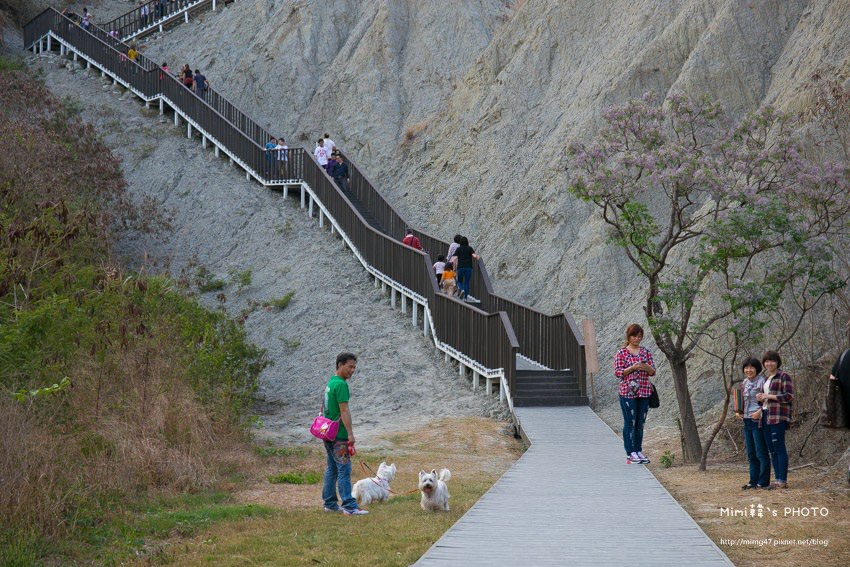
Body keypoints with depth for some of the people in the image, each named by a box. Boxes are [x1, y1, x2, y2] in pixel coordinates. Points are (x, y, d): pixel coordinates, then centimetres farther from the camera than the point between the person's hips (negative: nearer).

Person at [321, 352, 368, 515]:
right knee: (344, 469, -10)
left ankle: (330, 504, 18)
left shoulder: (330, 382, 15)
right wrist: (350, 433, -19)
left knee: (332, 469, 13)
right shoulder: (341, 385, -15)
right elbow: (344, 411, -19)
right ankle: (349, 506, -12)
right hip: (338, 435, -10)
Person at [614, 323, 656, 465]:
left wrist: (647, 367, -13)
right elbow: (618, 372, -6)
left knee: (640, 423, 8)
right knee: (630, 423, -3)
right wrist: (632, 368, -19)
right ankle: (630, 454, -1)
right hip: (628, 392, -4)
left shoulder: (646, 352, 10)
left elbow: (653, 372, 9)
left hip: (644, 392, 4)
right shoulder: (621, 353, -2)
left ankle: (638, 451, 16)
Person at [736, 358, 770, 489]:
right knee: (751, 453, 12)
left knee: (761, 452, -3)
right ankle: (753, 481, 18)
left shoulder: (761, 381, -11)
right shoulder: (744, 383, 13)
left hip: (758, 420, -8)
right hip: (746, 421, 8)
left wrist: (760, 411, -22)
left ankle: (763, 482, 1)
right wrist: (738, 411, 8)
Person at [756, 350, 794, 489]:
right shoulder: (766, 378, 21)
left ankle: (783, 481, -9)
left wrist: (769, 396, -13)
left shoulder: (784, 376, -4)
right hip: (766, 416, 8)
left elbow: (789, 397, -13)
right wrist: (761, 398, 8)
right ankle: (777, 479, 10)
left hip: (778, 417, -8)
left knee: (779, 448, -10)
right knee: (771, 449, 7)